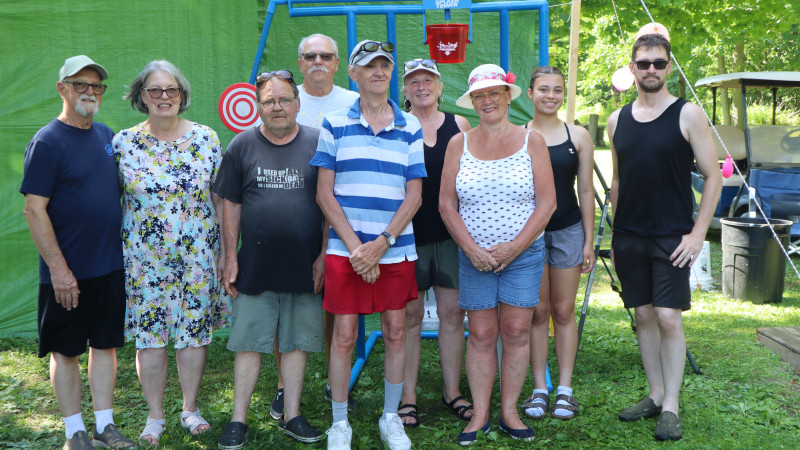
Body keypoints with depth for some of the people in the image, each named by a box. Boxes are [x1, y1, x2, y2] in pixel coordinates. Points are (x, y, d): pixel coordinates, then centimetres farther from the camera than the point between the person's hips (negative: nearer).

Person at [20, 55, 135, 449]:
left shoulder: (107, 136, 9)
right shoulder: (47, 142, -10)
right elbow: (35, 210, -14)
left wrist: (125, 247, 13)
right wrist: (58, 268, -19)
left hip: (110, 266, 6)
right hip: (67, 272, -6)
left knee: (106, 344, 12)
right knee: (65, 351, 6)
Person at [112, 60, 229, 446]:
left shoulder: (206, 138, 1)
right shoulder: (123, 142, 0)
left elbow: (221, 198, 4)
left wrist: (227, 250, 2)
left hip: (197, 255, 0)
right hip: (143, 257, 0)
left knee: (195, 330, 7)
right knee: (148, 333, 5)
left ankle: (190, 408, 25)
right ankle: (155, 415, 22)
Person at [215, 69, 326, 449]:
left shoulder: (318, 144, 2)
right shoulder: (242, 146, 4)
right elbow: (231, 206, 6)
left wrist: (325, 255, -2)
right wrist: (230, 257, 1)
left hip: (304, 267, 0)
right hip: (254, 266, 0)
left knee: (296, 343, 9)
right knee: (248, 344, 4)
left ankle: (291, 416, 21)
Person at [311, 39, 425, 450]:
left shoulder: (411, 128, 6)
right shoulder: (335, 124, 2)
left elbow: (414, 195, 2)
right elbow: (325, 193, -1)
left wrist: (383, 243, -11)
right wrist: (355, 246, -10)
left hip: (397, 251, 2)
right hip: (345, 250, -1)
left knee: (396, 332, 9)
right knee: (344, 335, 3)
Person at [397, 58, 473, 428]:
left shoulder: (459, 125, 8)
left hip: (451, 234, 2)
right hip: (409, 233, -2)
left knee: (453, 312, 7)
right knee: (409, 315, 4)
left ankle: (452, 391, 21)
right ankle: (408, 397, 14)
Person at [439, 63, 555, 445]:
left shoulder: (531, 141, 1)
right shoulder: (459, 144, 5)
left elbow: (546, 203, -3)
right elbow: (446, 205, 3)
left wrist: (513, 248, -11)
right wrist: (471, 248, -9)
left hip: (524, 253, -1)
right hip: (474, 256, 1)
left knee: (516, 332, 0)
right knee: (481, 335, 2)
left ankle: (509, 412, 13)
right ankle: (480, 414, 13)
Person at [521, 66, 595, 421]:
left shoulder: (578, 136, 4)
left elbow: (586, 191, 6)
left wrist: (589, 241, 2)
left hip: (568, 231, 1)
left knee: (564, 311, 6)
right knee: (537, 312, 4)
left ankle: (565, 390, 14)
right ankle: (539, 390, 13)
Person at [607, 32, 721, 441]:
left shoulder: (688, 114, -4)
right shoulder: (618, 120, 8)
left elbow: (713, 176, -4)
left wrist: (698, 233, -11)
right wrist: (615, 236, 12)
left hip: (671, 238, -4)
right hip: (628, 237, 4)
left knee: (668, 316, -7)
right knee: (644, 315, 9)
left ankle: (670, 407, 2)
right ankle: (655, 395, 21)